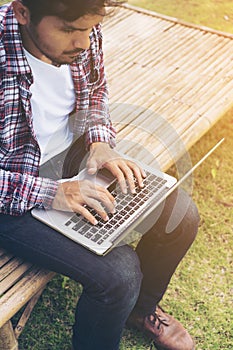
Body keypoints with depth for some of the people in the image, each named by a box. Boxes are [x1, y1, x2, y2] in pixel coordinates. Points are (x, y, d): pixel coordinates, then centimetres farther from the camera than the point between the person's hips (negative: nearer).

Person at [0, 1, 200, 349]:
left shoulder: (84, 31, -12)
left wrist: (100, 143, -7)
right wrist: (49, 193, -30)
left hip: (74, 152, 7)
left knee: (182, 215, -2)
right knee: (119, 271, -21)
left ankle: (141, 307, 29)